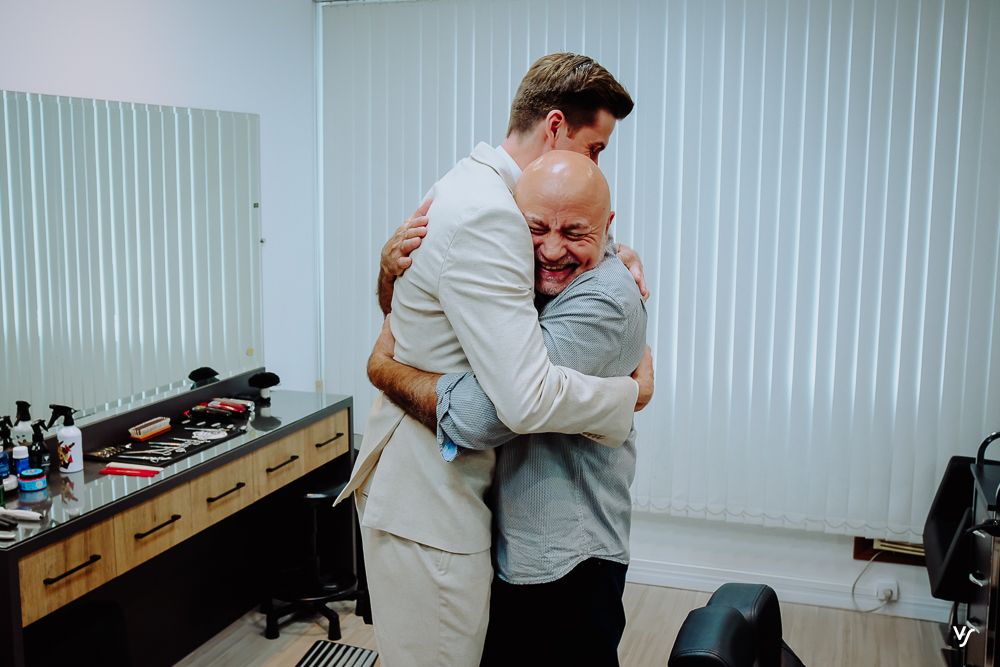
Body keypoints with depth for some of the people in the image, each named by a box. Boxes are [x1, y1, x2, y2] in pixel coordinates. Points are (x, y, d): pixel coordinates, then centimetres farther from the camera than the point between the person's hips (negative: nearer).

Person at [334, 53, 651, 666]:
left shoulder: (472, 188, 9)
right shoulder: (484, 214, -25)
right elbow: (528, 398, -32)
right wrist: (633, 393, -14)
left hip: (448, 483, 10)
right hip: (428, 501, -10)